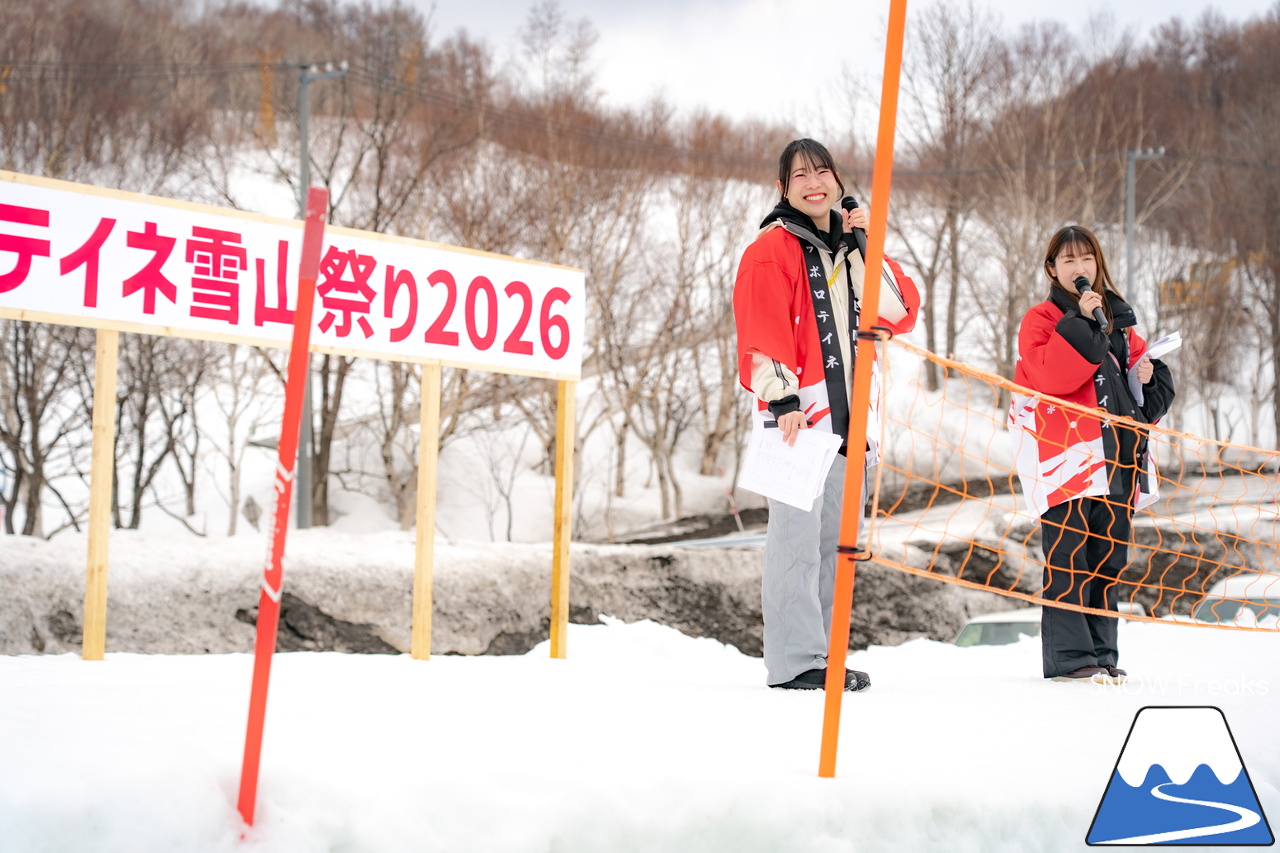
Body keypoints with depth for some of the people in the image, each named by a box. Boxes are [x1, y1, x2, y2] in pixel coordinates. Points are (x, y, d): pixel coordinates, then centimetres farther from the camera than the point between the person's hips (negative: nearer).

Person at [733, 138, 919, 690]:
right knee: (798, 536, -12)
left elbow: (901, 313, 7)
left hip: (848, 415, 7)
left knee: (837, 540, 8)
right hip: (798, 416, -7)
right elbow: (763, 332, -10)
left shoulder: (851, 246, 19)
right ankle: (796, 661, -11)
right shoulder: (772, 251, -2)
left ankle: (825, 655, 14)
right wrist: (783, 398, -21)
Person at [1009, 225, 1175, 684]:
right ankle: (1069, 657, -8)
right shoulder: (1042, 319, 0)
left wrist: (1148, 376, 4)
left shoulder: (1119, 319, 19)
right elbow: (1051, 376, -17)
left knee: (1108, 559, 9)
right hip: (1066, 460, -6)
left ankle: (1102, 653, 16)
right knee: (1069, 557, -10)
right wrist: (1082, 323, -18)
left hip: (1116, 460, 6)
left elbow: (1139, 367, 27)